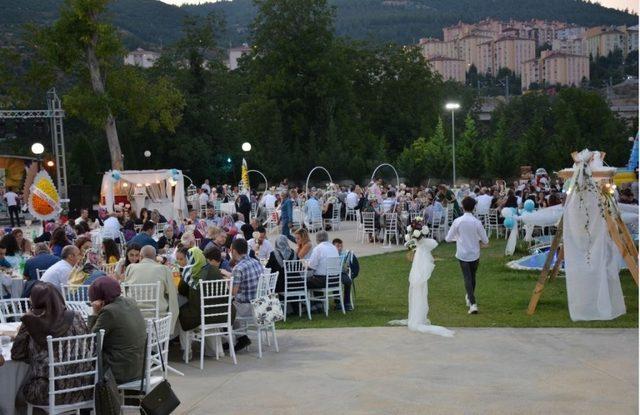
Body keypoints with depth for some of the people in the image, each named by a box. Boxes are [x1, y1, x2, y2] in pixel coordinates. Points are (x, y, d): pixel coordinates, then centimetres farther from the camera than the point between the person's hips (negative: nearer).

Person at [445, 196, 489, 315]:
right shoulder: (477, 222, -11)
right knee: (472, 277, 19)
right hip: (475, 254, 1)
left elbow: (448, 238, -6)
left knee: (467, 278, 0)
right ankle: (469, 298, 36)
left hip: (462, 254, -1)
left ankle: (473, 304, -13)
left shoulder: (457, 221, -11)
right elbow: (485, 241, -6)